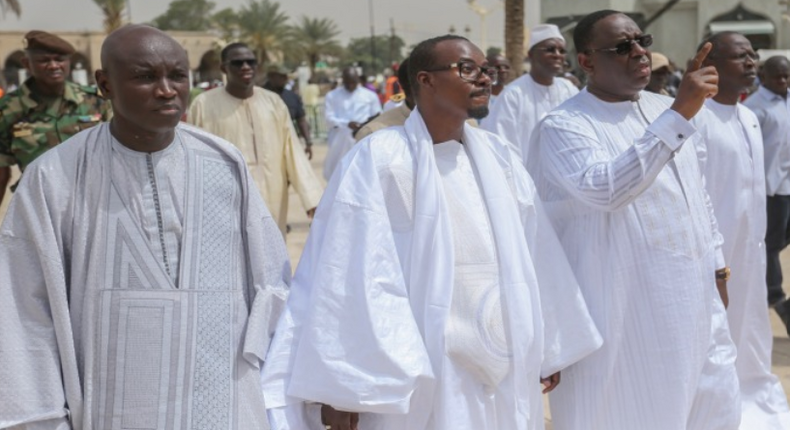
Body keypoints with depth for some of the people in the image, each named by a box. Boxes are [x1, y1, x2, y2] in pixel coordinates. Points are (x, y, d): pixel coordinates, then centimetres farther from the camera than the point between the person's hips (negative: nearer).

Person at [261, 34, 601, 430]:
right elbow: (348, 274, -15)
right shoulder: (379, 159, -11)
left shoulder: (498, 158, 7)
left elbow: (534, 255, 11)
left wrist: (549, 347, 14)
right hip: (417, 375, -5)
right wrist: (339, 386, -17)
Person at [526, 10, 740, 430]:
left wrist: (716, 267, 19)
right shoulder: (564, 126, -13)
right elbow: (606, 189, -31)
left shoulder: (664, 109, 10)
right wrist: (678, 116, -31)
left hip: (694, 303, 7)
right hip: (625, 315, -7)